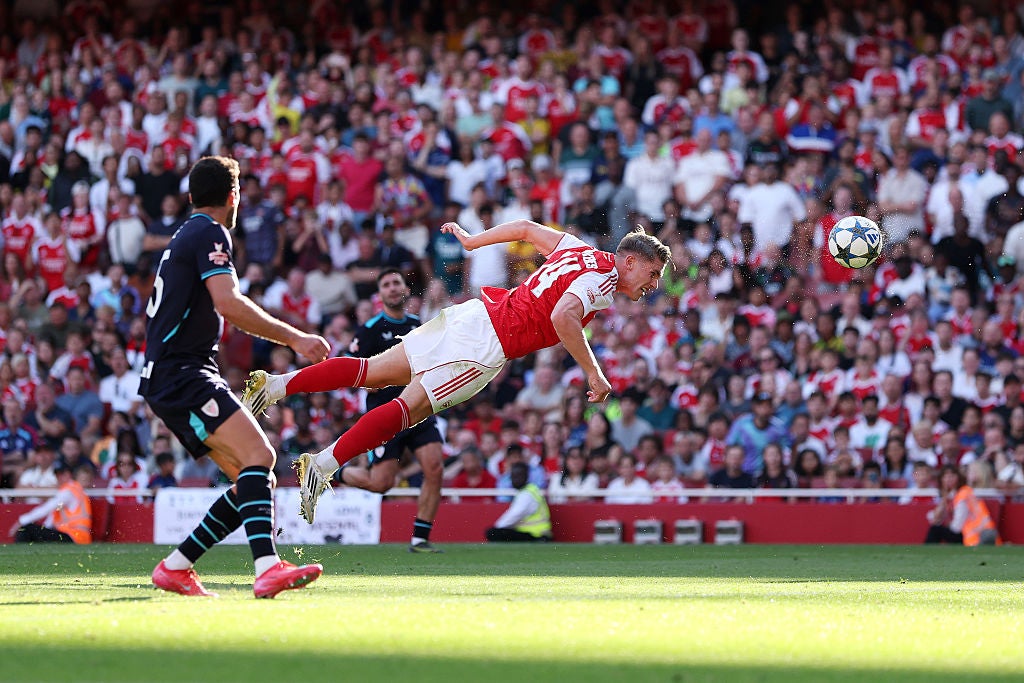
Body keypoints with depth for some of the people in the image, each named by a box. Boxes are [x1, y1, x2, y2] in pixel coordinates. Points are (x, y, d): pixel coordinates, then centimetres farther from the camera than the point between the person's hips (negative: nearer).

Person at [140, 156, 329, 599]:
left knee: (252, 478, 5)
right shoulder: (209, 234, -7)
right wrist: (294, 338, -20)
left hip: (166, 376, 10)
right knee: (258, 454, -25)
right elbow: (228, 303, -21)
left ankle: (175, 567, 7)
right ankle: (267, 568, -42)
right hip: (182, 376, -10)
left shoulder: (183, 238, 24)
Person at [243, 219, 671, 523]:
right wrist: (593, 373, -21)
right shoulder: (602, 277, -9)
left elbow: (527, 228, 29)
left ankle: (275, 386, 5)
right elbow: (563, 316, -26)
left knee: (373, 371, 10)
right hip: (486, 343, -8)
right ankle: (323, 465, -15)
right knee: (409, 407, -9)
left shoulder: (580, 250, 17)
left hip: (475, 311, 8)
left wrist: (471, 241, 40)